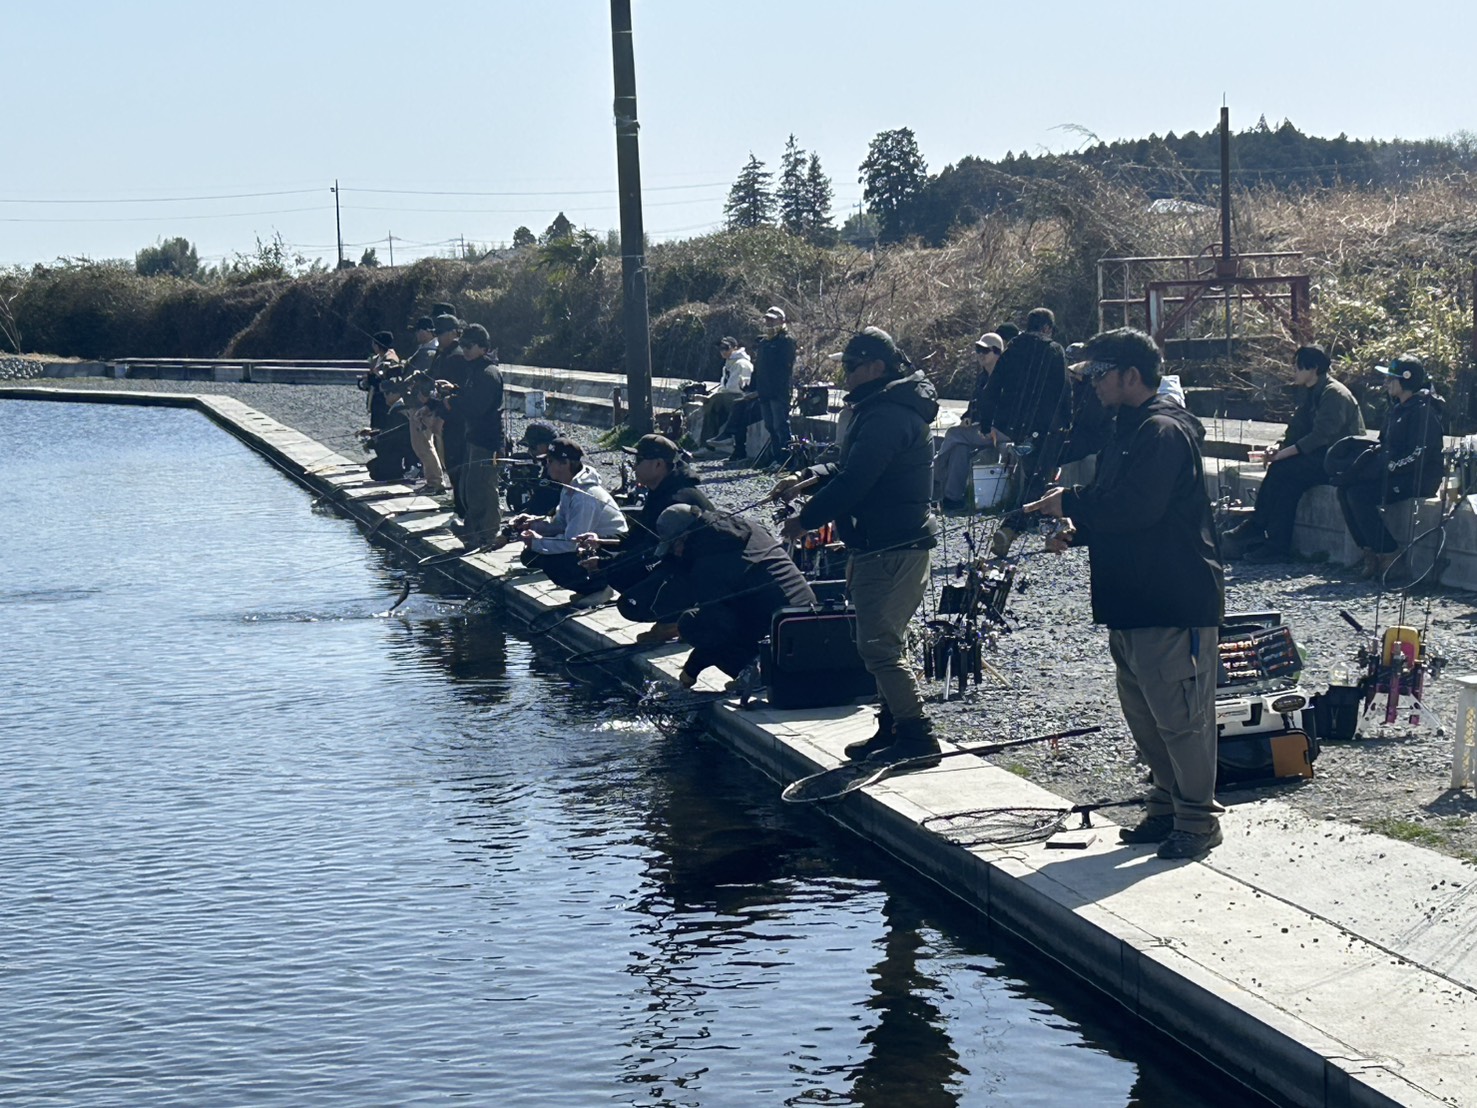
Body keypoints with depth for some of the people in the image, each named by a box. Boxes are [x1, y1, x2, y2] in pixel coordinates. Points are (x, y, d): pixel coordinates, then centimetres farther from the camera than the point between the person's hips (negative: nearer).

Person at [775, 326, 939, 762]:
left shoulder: (888, 416, -20)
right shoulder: (876, 409, 16)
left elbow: (854, 481, -24)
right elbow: (850, 467, 24)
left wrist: (806, 519, -13)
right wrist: (806, 477, 8)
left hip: (892, 549, -11)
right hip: (882, 545, 11)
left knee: (878, 644, -10)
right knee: (885, 641, 16)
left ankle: (916, 735, -8)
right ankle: (893, 729, 24)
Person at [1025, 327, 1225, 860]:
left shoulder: (1164, 432, -16)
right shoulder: (1128, 431, 17)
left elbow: (1136, 506, -27)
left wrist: (1070, 503, -16)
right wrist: (1078, 531, 5)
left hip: (1176, 601, -10)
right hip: (1131, 599, 11)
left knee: (1178, 715, -4)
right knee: (1142, 711, 15)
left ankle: (1197, 820, 5)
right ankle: (1167, 805, 26)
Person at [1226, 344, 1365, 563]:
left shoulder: (1334, 394, -16)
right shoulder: (1311, 393, 14)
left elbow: (1321, 436, -23)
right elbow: (1296, 428, 13)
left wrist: (1286, 453, -23)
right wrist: (1279, 450, -4)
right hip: (1321, 457, 8)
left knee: (1284, 471, -22)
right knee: (1287, 479, -15)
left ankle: (1256, 529, -14)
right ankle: (1277, 545, -18)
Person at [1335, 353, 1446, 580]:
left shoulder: (1423, 411, -16)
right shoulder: (1398, 408, 15)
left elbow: (1420, 454, -23)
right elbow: (1385, 446, 19)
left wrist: (1389, 467, -19)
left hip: (1419, 479, -10)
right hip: (1399, 474, 10)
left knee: (1360, 495, -23)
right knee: (1345, 490, -3)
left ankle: (1388, 553, -14)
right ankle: (1369, 551, -1)